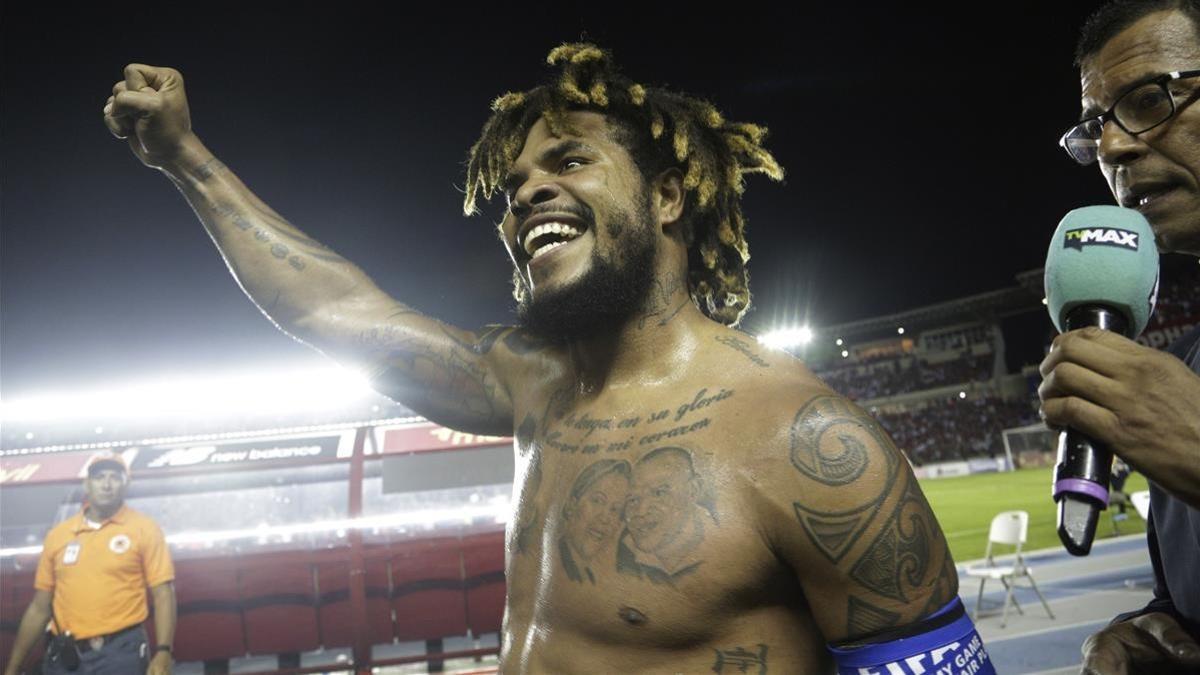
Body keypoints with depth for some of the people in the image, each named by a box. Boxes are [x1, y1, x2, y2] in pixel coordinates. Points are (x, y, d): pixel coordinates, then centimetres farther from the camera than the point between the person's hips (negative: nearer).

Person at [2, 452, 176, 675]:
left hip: (121, 653, -4)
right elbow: (40, 608, 15)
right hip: (65, 656, 4)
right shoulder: (57, 535, 11)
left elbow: (163, 595, -5)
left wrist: (163, 653, -16)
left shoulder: (144, 529, 0)